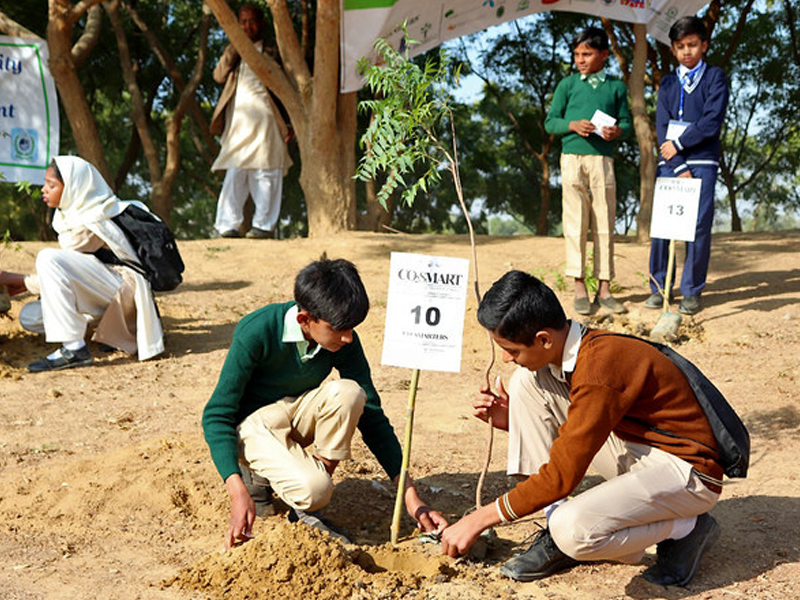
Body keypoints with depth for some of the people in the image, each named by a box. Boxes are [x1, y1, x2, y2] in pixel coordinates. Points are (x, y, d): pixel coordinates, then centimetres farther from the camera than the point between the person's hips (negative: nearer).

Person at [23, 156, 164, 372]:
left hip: (124, 288, -10)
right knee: (29, 316, 4)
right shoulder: (73, 215, 10)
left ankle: (74, 349, -30)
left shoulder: (89, 225, -19)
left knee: (48, 258, -27)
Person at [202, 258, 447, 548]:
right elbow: (217, 415, -24)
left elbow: (371, 415, -9)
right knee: (313, 489, -33)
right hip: (252, 422, -5)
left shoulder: (344, 341, -15)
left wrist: (411, 498, -13)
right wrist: (238, 493, -37)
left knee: (347, 392, -29)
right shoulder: (256, 332, -28)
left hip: (298, 415, 5)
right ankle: (257, 472, 3)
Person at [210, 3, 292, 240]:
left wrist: (289, 123, -1)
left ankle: (264, 224, 0)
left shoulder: (270, 53, 9)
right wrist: (233, 49, -4)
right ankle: (228, 224, -3)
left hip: (264, 121, -3)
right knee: (235, 174, -2)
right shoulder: (234, 53, 18)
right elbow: (219, 76, 3)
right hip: (237, 121, 3)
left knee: (265, 174, -4)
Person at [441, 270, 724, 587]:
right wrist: (512, 421, -2)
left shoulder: (599, 370, -29)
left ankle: (686, 529, -3)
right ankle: (558, 534, 0)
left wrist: (480, 519, -20)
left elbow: (562, 476, -26)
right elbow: (568, 435, 15)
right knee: (526, 381, -2)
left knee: (573, 530, -33)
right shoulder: (574, 348, -2)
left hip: (687, 471, -9)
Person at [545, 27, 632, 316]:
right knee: (575, 223, -4)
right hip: (573, 157, -1)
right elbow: (550, 122, 7)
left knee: (604, 224, 2)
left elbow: (626, 122, 12)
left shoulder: (616, 86, 11)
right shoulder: (567, 85, 8)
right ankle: (580, 288, 0)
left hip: (603, 159, 1)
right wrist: (572, 125, -12)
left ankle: (604, 289, 7)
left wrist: (617, 131, -10)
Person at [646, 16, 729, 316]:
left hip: (702, 161, -2)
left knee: (699, 226, -5)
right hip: (670, 162, 2)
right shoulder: (667, 82, 14)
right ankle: (659, 288, 7)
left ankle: (692, 291, 4)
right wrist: (678, 167, -7)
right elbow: (662, 126, 4)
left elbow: (712, 122, -6)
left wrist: (679, 144, -8)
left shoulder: (715, 77, 6)